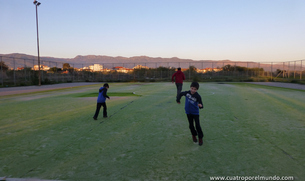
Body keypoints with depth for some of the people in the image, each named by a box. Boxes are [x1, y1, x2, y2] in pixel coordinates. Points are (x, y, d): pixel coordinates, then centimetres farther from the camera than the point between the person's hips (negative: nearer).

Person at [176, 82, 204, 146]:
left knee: (197, 125, -5)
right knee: (191, 125, 12)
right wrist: (178, 100, 10)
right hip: (188, 112, 3)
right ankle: (194, 135, 35)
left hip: (195, 112, -3)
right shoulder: (187, 93, -12)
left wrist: (200, 105, -46)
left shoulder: (198, 96, -21)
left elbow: (201, 104, -24)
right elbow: (181, 94, 7)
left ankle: (200, 138, 11)